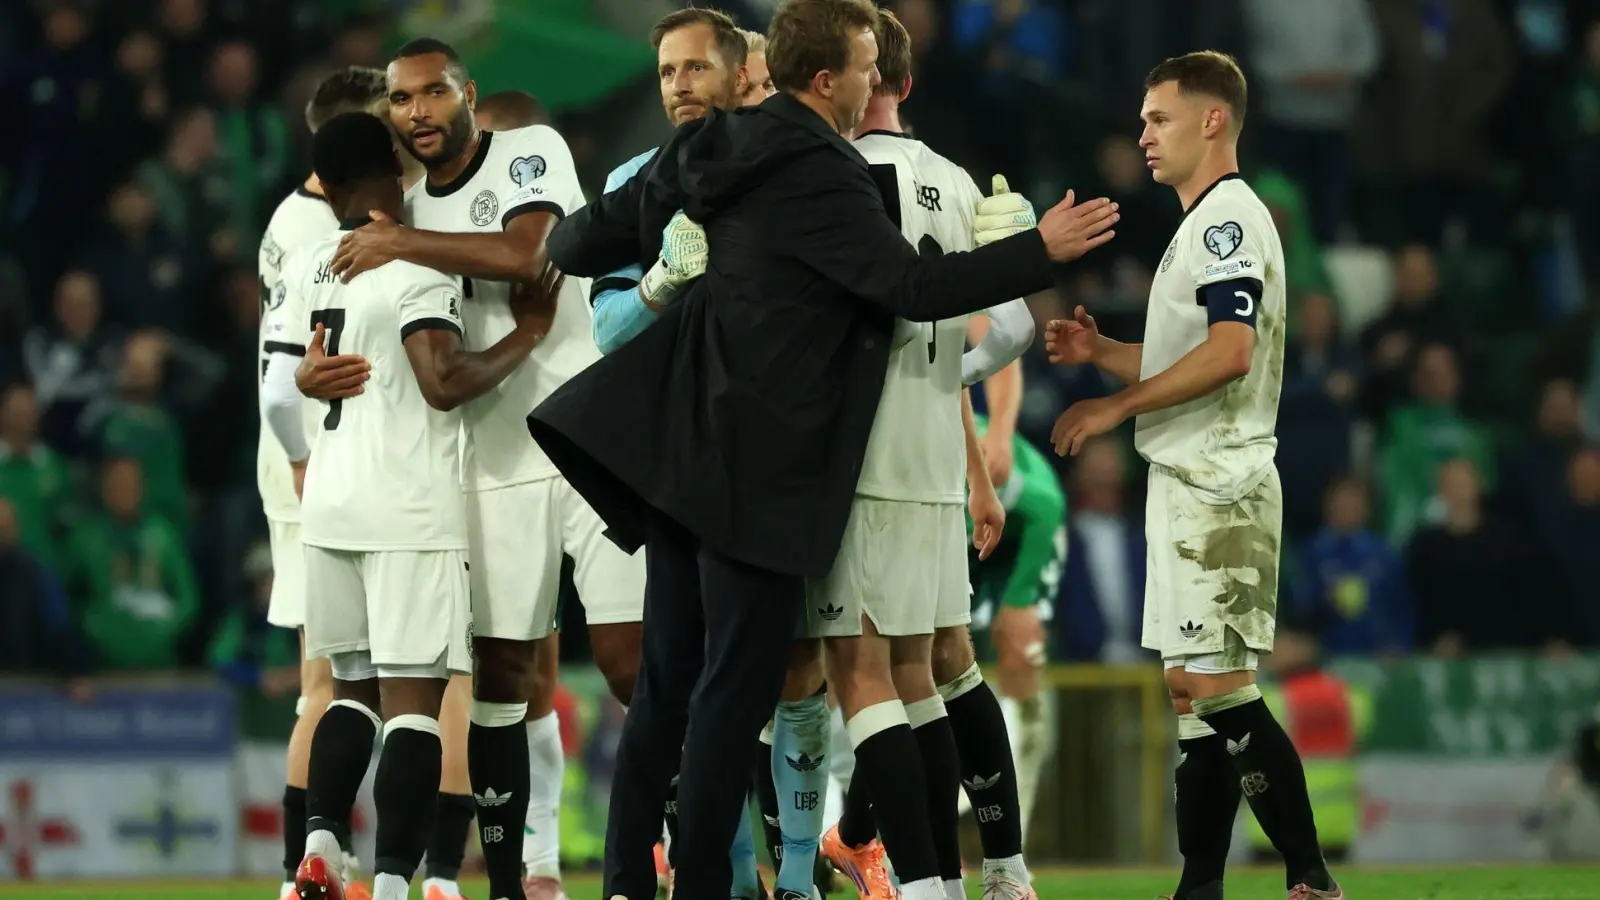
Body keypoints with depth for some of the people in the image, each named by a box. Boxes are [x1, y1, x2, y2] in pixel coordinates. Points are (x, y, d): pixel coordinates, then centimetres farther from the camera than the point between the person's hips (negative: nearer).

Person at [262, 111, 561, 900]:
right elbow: (445, 383, -22)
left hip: (330, 507, 6)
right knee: (413, 695, -5)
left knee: (354, 685, 17)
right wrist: (525, 337, -8)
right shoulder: (417, 270, -11)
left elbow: (277, 395, 9)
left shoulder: (304, 267, 8)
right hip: (409, 510, -6)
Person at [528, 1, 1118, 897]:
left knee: (668, 679, 12)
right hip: (760, 464, -8)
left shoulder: (708, 152, 9)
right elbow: (913, 286, -16)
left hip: (682, 444, 8)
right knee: (737, 685, -3)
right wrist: (1040, 250, -10)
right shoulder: (821, 171, -14)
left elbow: (580, 243, 12)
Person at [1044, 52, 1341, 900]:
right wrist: (1100, 351, 12)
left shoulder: (1228, 218, -12)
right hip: (1191, 484, 11)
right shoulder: (1206, 223, 20)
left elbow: (1228, 353, -24)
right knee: (1192, 686, 11)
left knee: (1218, 686, -13)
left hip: (1217, 490, -11)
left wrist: (1115, 405, -19)